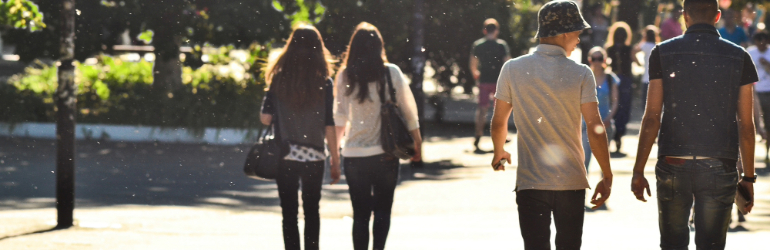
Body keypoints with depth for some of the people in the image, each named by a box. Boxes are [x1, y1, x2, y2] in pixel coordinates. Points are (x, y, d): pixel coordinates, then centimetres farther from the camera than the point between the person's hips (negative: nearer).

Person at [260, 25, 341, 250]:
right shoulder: (324, 82, -5)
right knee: (311, 210, 14)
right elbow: (329, 126, -6)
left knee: (289, 212, 6)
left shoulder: (279, 79, -4)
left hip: (285, 156, 0)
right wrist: (335, 160, 2)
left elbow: (266, 117, -7)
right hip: (314, 157, 0)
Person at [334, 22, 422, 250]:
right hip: (385, 153, -1)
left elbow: (340, 116, 4)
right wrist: (417, 142, 12)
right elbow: (408, 110, 0)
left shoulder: (345, 76, -2)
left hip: (354, 154, 1)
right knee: (383, 210, 9)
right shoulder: (391, 72, -5)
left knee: (360, 213, 8)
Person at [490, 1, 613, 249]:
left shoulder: (513, 69, -1)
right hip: (571, 182, 0)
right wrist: (607, 177, -1)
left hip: (530, 182, 0)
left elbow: (498, 122, 6)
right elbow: (595, 129, -9)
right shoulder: (581, 74, -6)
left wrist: (499, 153, 27)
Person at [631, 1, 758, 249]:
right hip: (719, 169, 0)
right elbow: (746, 125, 1)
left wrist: (638, 171, 3)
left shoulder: (663, 53, 0)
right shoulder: (739, 57, 2)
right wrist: (749, 177, 8)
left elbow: (652, 118, -2)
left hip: (673, 165, 0)